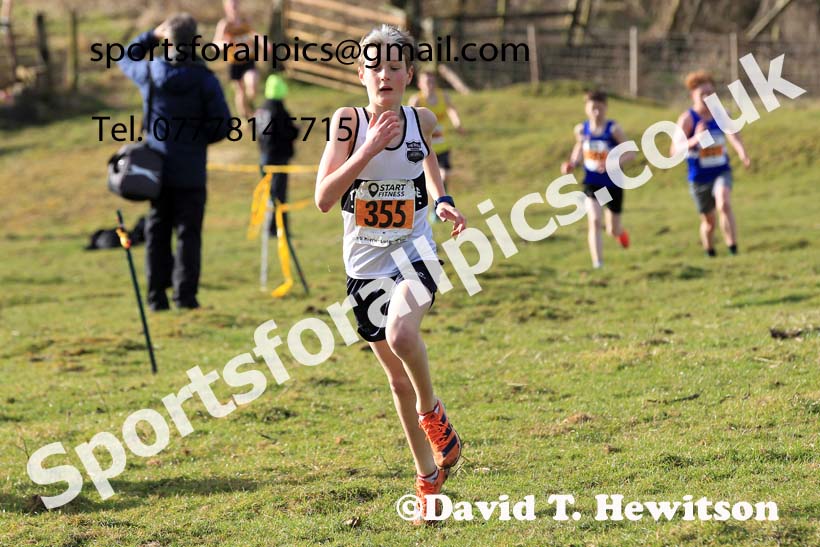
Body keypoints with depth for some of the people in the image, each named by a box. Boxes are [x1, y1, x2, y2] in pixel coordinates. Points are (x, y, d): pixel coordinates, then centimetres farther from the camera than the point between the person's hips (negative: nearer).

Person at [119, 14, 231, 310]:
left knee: (157, 232, 10)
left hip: (157, 167, 3)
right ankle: (185, 294, -3)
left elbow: (126, 58, 21)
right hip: (190, 172, -3)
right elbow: (223, 125, -9)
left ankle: (157, 295, 8)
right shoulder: (204, 80, -10)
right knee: (188, 233, 2)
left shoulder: (150, 72, -2)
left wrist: (152, 36, 22)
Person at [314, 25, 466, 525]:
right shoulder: (348, 121, -9)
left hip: (414, 253, -1)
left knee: (401, 334, -32)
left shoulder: (423, 121, -3)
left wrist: (442, 199, 5)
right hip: (365, 262, 1)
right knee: (398, 377, 9)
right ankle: (429, 476, 25)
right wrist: (370, 149, -26)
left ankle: (433, 411, -2)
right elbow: (324, 198, -18)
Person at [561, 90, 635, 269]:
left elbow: (631, 153, -14)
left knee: (613, 230, 13)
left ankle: (620, 232, 53)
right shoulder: (581, 129, -4)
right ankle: (598, 264, -20)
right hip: (592, 185, 1)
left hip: (613, 185, -1)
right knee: (594, 221, -21)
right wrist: (572, 164, -4)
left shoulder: (613, 129, -15)